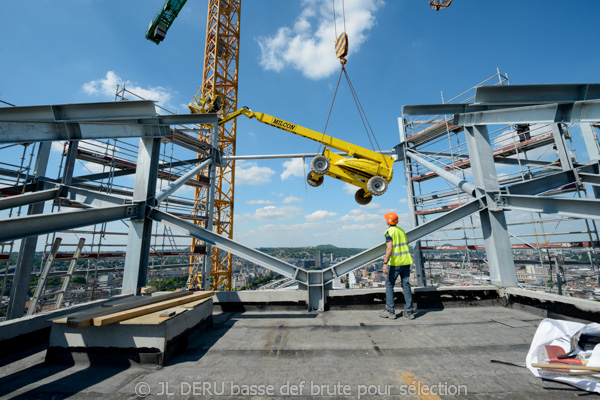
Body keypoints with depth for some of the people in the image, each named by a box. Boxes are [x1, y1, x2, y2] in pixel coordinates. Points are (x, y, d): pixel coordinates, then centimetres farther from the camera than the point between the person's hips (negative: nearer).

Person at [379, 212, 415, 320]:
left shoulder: (389, 232, -10)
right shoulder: (401, 230, 13)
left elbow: (390, 248, -21)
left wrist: (385, 263, -23)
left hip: (395, 262, -6)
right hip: (406, 261, 7)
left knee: (389, 285, 5)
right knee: (406, 285, 10)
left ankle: (390, 311, 6)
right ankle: (409, 311, 13)